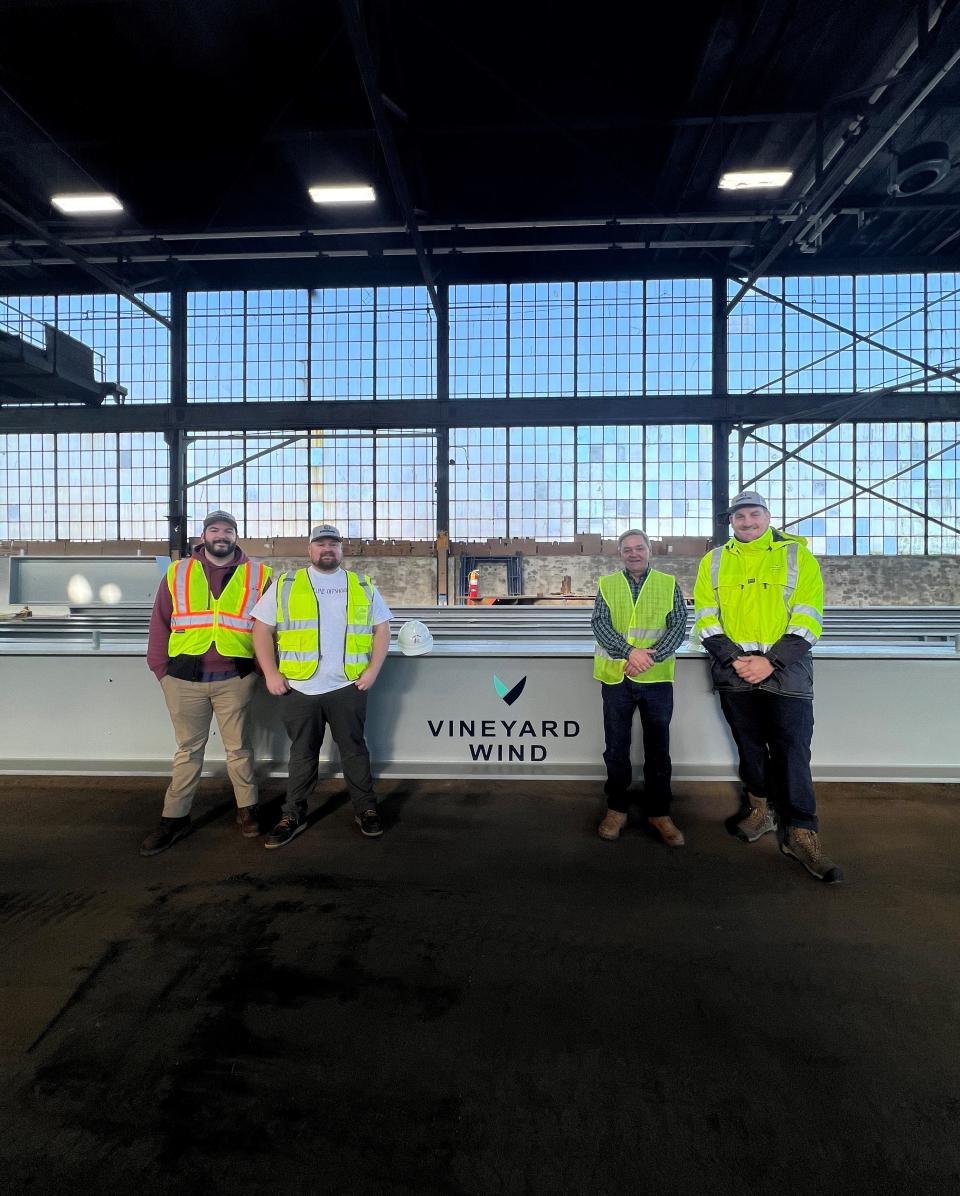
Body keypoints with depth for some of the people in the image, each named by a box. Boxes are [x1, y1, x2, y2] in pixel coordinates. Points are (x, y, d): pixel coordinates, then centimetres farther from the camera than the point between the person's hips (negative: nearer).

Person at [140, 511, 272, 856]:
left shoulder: (257, 575, 2)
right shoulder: (178, 573, 7)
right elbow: (160, 624, 8)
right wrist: (160, 668, 4)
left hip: (234, 678, -1)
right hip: (185, 679, 1)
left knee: (238, 747, 11)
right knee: (188, 749, 13)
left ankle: (247, 809, 27)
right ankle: (175, 817, 25)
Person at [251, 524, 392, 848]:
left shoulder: (364, 586, 8)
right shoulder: (285, 585, 5)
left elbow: (381, 629, 10)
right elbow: (262, 629, 4)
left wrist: (373, 669, -1)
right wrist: (271, 673, -4)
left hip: (348, 687, 1)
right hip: (297, 687, 0)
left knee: (354, 750, 10)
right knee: (302, 754, 11)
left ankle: (365, 809, 26)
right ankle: (293, 815, 26)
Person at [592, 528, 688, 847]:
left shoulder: (668, 585, 5)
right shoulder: (607, 585, 5)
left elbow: (679, 625, -2)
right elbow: (600, 624, -5)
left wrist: (652, 656, -16)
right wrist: (630, 651, -19)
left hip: (657, 678, 0)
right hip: (616, 677, 0)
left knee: (658, 748, 10)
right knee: (616, 747, 10)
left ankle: (659, 812, 24)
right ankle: (616, 809, 25)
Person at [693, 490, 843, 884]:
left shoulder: (797, 555, 3)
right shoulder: (714, 561, 9)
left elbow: (808, 617, -4)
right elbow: (705, 617, 4)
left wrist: (770, 661, -14)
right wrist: (733, 658, -10)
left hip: (785, 671, -2)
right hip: (733, 671, 2)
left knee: (792, 752, -1)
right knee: (749, 747, 14)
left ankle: (801, 834, 10)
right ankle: (761, 810, 32)